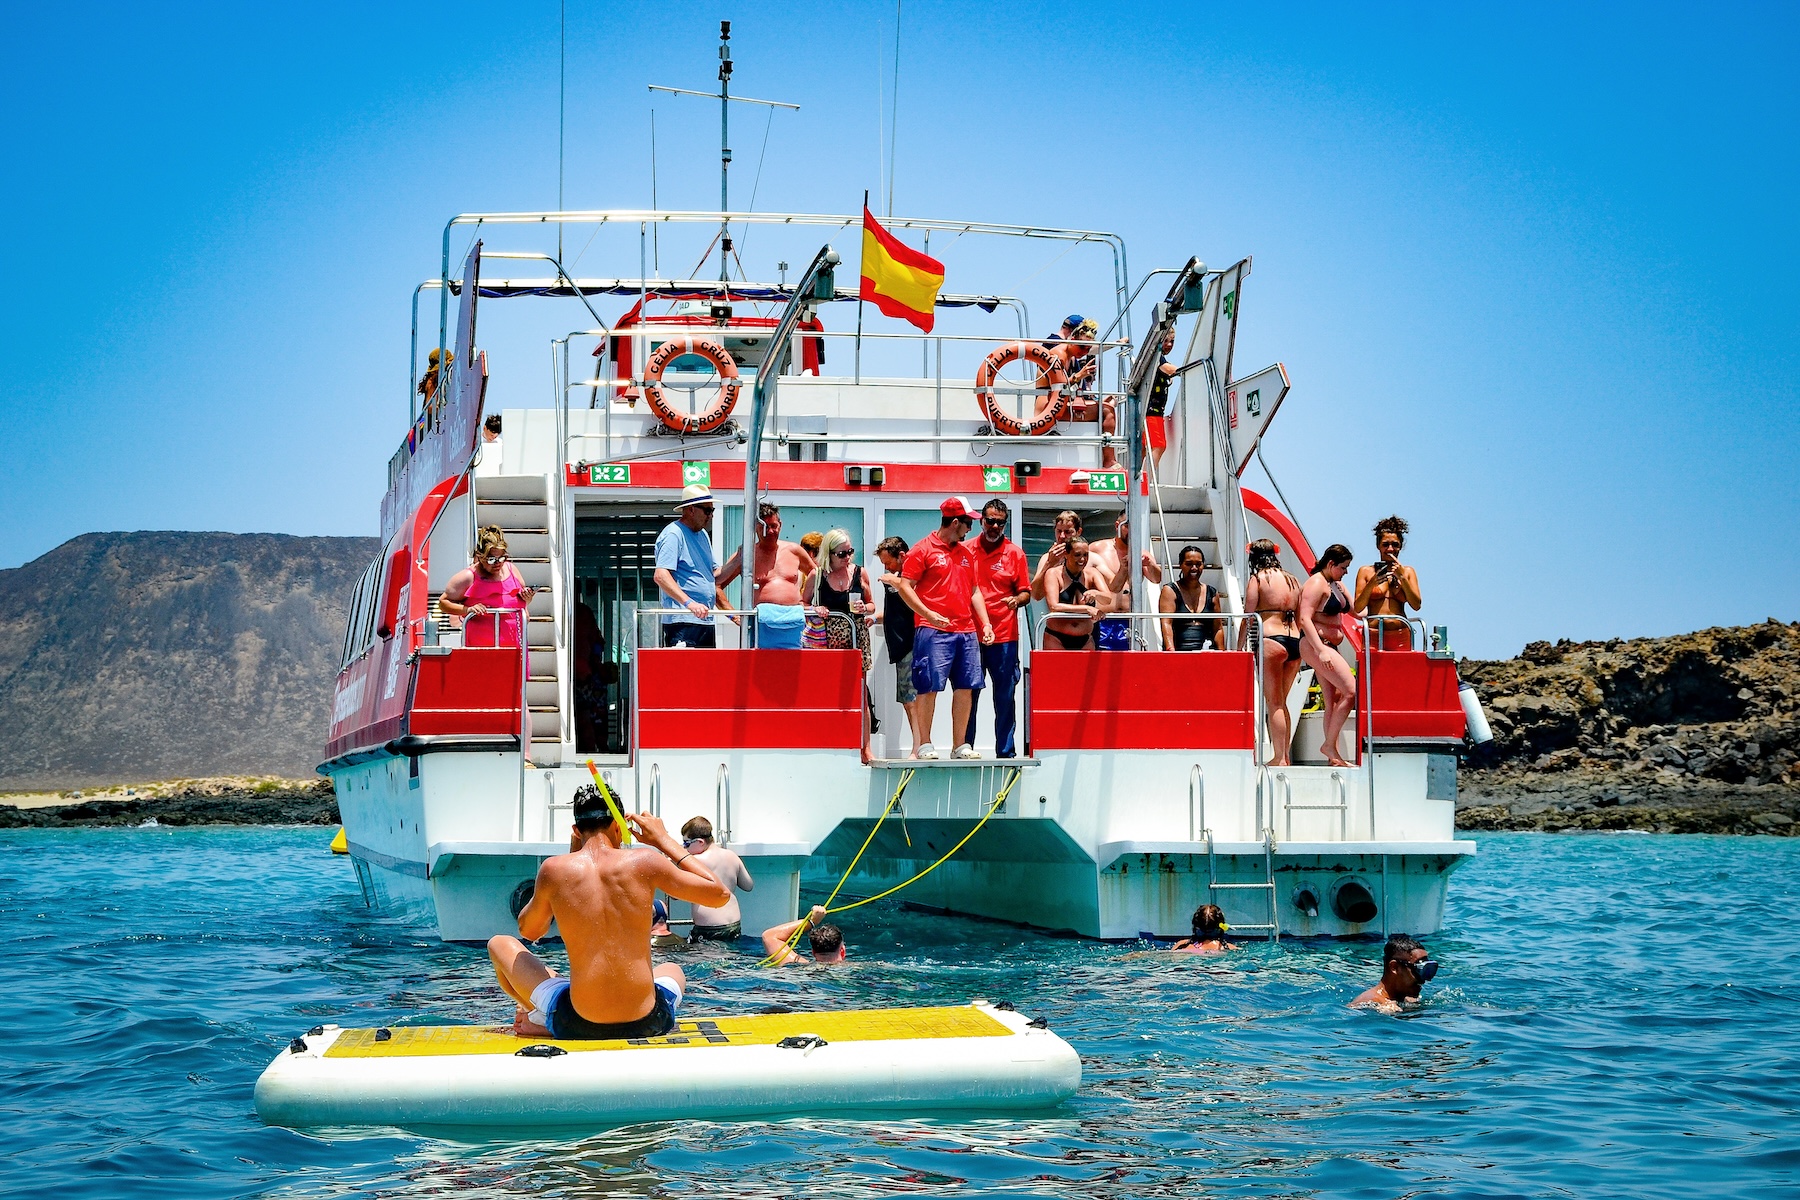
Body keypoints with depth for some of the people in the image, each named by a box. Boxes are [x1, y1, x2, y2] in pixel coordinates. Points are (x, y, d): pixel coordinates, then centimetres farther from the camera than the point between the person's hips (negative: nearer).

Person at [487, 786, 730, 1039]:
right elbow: (720, 894, 8)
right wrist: (664, 841, 16)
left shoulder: (554, 870, -3)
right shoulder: (644, 862, -4)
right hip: (648, 1024, -2)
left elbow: (529, 931, 19)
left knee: (500, 944, 25)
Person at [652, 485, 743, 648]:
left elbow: (715, 577, 22)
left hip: (706, 622, 9)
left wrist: (739, 558, 7)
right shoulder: (673, 534, -8)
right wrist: (689, 603, -28)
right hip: (683, 623, -9)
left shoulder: (703, 535, 21)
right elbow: (660, 576, -20)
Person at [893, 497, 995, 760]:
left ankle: (960, 746, 10)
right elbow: (905, 587, -6)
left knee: (965, 687, 4)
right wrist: (929, 614, -17)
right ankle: (924, 745, -2)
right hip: (934, 631, -6)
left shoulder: (965, 553, 19)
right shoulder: (923, 549, -2)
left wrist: (985, 623, 12)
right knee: (929, 686, -7)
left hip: (966, 632, 7)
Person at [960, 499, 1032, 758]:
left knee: (1005, 696, -1)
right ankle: (965, 749, 7)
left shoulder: (1015, 553, 6)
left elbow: (1026, 592, 7)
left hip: (1004, 636, -1)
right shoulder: (966, 550, 9)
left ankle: (1006, 752, 5)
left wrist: (1017, 600, -14)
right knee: (969, 694, 1)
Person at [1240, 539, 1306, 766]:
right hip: (1294, 642, 6)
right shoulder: (1292, 581, 16)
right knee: (1281, 703, 16)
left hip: (1270, 640, -6)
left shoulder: (1257, 579, 0)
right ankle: (1285, 755, 16)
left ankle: (1279, 758, -4)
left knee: (1274, 703, -2)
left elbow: (1248, 619, -3)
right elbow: (1299, 619, 17)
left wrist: (1239, 649, 1)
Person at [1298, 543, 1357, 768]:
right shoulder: (1317, 584, -10)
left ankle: (1333, 756, 5)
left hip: (1329, 648, 10)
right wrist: (1320, 650, -26)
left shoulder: (1337, 585, 19)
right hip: (1314, 645, -10)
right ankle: (1330, 745, -12)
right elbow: (1305, 618, -19)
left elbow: (1356, 610, 21)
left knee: (1333, 701, 5)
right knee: (1351, 690, -17)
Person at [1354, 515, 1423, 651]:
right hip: (1373, 635, -1)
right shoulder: (1366, 572, 10)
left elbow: (1416, 605, 5)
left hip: (1401, 636, 2)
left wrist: (1402, 578, -4)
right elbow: (1358, 608, 3)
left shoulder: (1408, 572, 15)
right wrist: (1372, 583, -11)